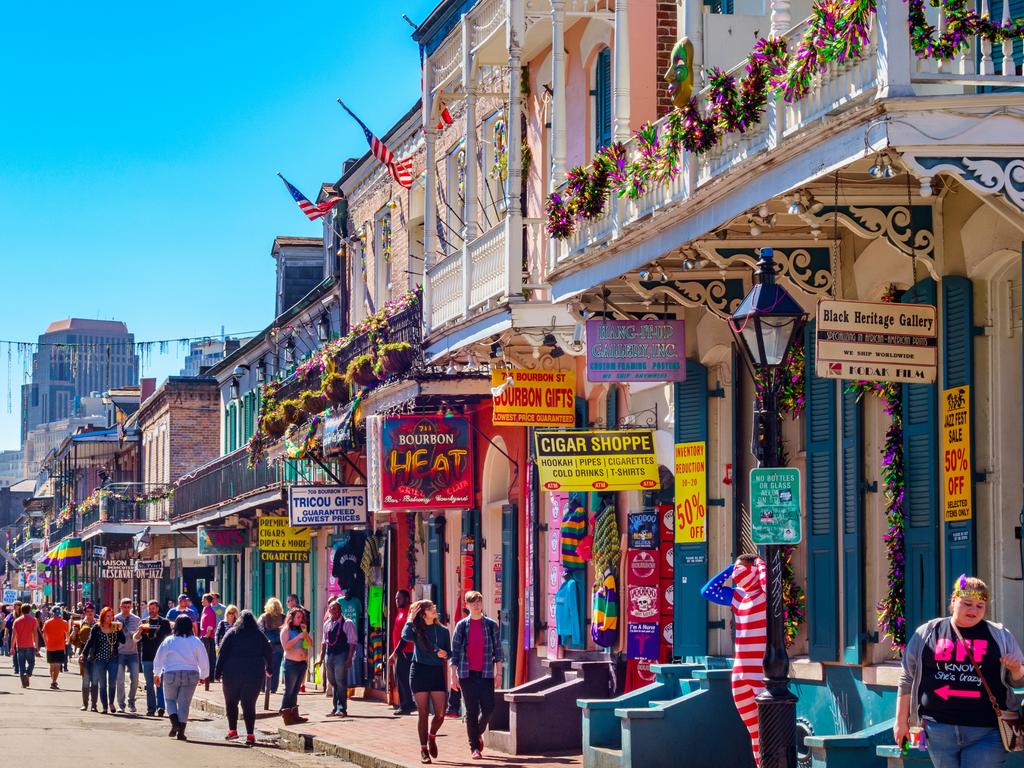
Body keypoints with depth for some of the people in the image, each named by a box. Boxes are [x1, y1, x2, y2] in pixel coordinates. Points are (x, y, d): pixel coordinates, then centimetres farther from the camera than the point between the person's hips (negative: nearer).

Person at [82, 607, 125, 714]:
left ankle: (111, 702, 14)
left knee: (112, 682, -7)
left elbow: (123, 641, -2)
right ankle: (104, 706, 6)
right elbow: (90, 642, -1)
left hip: (113, 659, 1)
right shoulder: (96, 628, 0)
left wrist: (120, 630, -13)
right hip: (99, 659, -1)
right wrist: (84, 654, -10)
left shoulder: (115, 627, 5)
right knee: (102, 684, 1)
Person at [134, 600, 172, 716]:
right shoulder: (144, 622, 10)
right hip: (146, 657, 3)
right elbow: (135, 639, 6)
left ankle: (160, 707, -17)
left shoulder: (164, 623, 5)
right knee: (149, 684, 6)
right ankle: (151, 709, 9)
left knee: (160, 683, -11)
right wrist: (140, 630, -14)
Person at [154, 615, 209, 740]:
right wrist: (203, 676, 15)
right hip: (190, 675, 1)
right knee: (184, 703, 6)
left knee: (170, 699, 17)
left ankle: (175, 723, -6)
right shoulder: (196, 642, -3)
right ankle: (181, 731, 1)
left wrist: (157, 674, 17)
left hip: (171, 674, -1)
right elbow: (204, 660, 2)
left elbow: (158, 659, 3)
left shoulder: (168, 641, -4)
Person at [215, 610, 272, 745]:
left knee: (231, 702, 14)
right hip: (255, 676, 1)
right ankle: (250, 734, -4)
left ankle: (232, 730, 10)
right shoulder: (260, 635, 5)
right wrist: (268, 670, 27)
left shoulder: (231, 633, 0)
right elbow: (269, 654, 11)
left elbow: (222, 654, -3)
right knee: (249, 704, 3)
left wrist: (218, 672, 0)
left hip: (232, 674, -1)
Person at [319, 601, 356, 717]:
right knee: (332, 682, 11)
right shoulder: (327, 624, 13)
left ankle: (342, 709, -2)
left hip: (341, 655, -6)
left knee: (341, 682, -7)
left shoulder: (347, 623, -6)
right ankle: (335, 708, 19)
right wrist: (321, 657, 13)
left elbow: (352, 642, -9)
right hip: (329, 654, 6)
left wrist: (349, 658, -16)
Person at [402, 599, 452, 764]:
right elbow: (405, 636, -23)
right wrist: (411, 619, -10)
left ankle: (432, 737, 25)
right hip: (420, 672, -2)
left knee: (440, 714, -5)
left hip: (437, 672, 2)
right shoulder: (416, 630, 0)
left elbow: (449, 653, 14)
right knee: (423, 713, -1)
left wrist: (444, 654, -10)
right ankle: (424, 749, 8)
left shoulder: (443, 631, 8)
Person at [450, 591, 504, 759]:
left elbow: (497, 650, 7)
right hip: (467, 674, -1)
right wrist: (453, 675, -1)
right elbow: (454, 651, 4)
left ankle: (478, 733, 25)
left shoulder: (491, 625, 5)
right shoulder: (461, 626, 3)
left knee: (488, 709, -5)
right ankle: (474, 747, 7)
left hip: (486, 674, 1)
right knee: (471, 712, 0)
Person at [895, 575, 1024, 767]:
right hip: (939, 728, 1)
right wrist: (901, 721, 10)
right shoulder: (927, 633, 8)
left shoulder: (1001, 636, 9)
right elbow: (908, 679, 12)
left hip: (987, 732, -1)